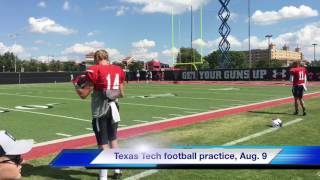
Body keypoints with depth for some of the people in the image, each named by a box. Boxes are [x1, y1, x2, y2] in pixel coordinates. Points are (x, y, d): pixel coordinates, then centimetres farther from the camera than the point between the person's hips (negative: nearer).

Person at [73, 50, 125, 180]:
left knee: (103, 144, 0)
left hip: (100, 111, -5)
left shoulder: (94, 71, -12)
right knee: (113, 140, 21)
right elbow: (121, 94, 10)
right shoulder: (118, 70, 4)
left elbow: (83, 94, -10)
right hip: (113, 109, 5)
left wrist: (76, 86, 8)